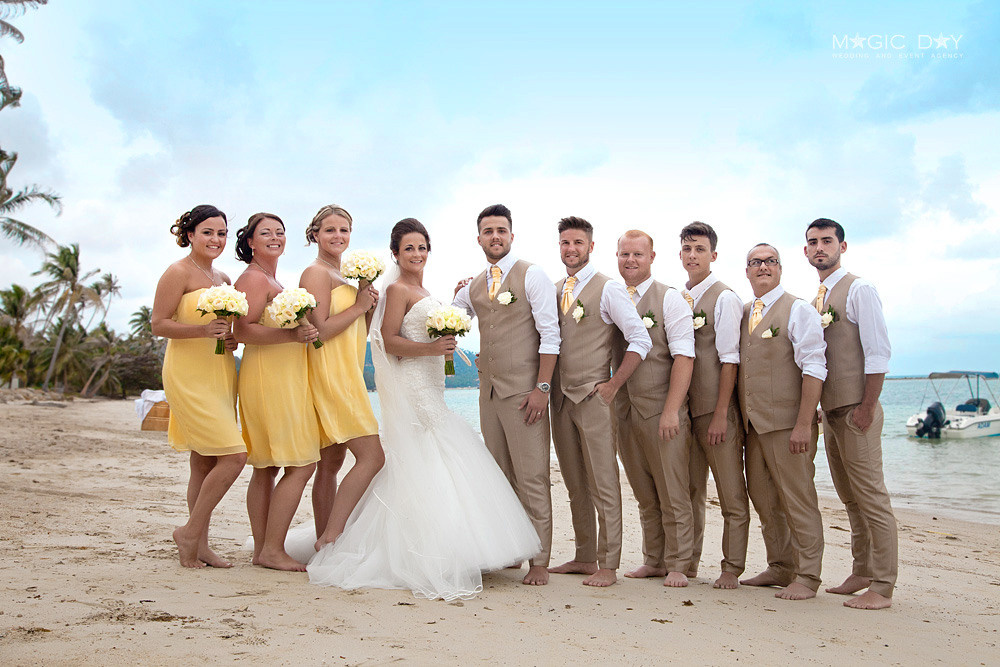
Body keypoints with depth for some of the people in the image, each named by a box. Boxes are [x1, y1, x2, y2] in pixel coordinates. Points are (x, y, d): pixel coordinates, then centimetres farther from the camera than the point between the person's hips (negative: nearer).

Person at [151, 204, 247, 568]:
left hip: (220, 374, 8)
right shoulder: (179, 272, -6)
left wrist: (232, 338, 3)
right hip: (189, 376, -8)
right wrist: (203, 330, -24)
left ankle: (200, 545, 16)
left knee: (206, 463, 9)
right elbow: (159, 324, -11)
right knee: (234, 455, -14)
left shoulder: (223, 278, 16)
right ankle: (190, 532, 2)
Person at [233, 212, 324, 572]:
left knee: (266, 468, 10)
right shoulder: (254, 278, -8)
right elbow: (242, 330, -18)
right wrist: (291, 335, -28)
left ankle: (261, 548, 15)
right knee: (302, 465, -11)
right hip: (270, 378, -10)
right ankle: (272, 549, -6)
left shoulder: (273, 281, 21)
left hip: (284, 378, 10)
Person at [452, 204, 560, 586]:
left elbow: (550, 334, -9)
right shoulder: (473, 285, 14)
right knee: (500, 478, 12)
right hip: (489, 390, 6)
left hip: (524, 392, -6)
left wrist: (542, 387, -15)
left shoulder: (532, 275, -4)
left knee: (531, 479, -4)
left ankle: (539, 562, 3)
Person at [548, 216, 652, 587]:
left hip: (592, 395, -6)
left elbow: (640, 340, -11)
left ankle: (608, 565, 6)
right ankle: (584, 557, 22)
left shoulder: (608, 289, -5)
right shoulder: (554, 291, 13)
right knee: (575, 484, 12)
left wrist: (613, 385, -12)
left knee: (602, 484, -2)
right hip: (560, 396, 6)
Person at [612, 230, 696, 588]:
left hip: (662, 411, -4)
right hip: (625, 411, 4)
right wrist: (611, 407, 6)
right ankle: (653, 561, 23)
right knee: (645, 495, 12)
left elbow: (684, 357, -10)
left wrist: (671, 410, -17)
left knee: (672, 494, 2)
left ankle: (677, 565, 15)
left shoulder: (670, 299, -3)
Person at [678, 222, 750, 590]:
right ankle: (687, 561, 24)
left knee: (732, 494, 2)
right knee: (689, 490, 13)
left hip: (716, 408, -6)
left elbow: (729, 360, -11)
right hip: (685, 407, 6)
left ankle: (731, 570, 10)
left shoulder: (724, 298, -6)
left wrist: (720, 414, -15)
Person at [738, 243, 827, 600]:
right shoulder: (743, 314, 15)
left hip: (787, 424, -7)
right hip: (753, 423, 7)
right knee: (763, 499, 13)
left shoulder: (798, 309, -4)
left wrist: (804, 424, -18)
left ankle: (807, 577, 9)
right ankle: (780, 567, 26)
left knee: (797, 498, -1)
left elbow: (814, 368, -12)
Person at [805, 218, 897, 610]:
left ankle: (882, 588, 1)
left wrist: (866, 408, -17)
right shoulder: (815, 299, 16)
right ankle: (861, 573, 24)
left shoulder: (859, 290, -7)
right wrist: (819, 408, 11)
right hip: (830, 410, 8)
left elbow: (879, 352, -13)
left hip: (856, 409, -8)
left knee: (870, 495, -5)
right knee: (849, 497, 13)